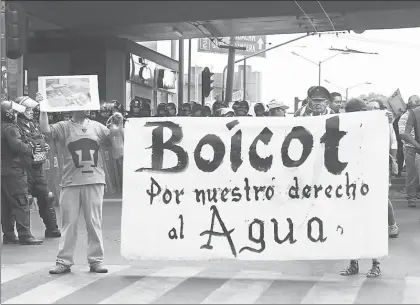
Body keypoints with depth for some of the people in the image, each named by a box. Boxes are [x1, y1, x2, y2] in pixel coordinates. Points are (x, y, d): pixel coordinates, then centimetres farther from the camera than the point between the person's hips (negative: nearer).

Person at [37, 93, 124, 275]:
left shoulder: (97, 127, 13)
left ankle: (96, 260, 12)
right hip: (71, 183, -1)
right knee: (68, 223, 4)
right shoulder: (64, 127, 5)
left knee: (94, 223, 5)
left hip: (94, 181, 1)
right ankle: (64, 261, 11)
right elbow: (46, 130, -11)